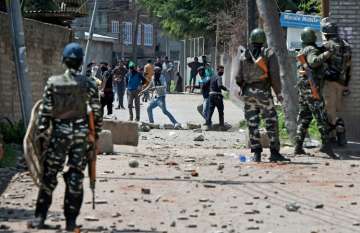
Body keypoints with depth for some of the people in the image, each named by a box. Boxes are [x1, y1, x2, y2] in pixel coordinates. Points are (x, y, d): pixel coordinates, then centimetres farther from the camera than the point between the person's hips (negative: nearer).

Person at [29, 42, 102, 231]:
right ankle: (71, 221, 6)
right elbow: (97, 112, 0)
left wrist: (40, 133, 4)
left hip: (59, 133, 0)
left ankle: (39, 218, 7)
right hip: (81, 133, 1)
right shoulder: (88, 84, -3)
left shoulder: (53, 83, -4)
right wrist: (96, 134, 12)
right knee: (76, 176, 6)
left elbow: (45, 111, -4)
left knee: (49, 176, 8)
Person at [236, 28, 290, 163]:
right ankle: (274, 152, -4)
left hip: (248, 92, 3)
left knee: (252, 124, 6)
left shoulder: (244, 55, 7)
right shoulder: (268, 53, -2)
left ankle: (256, 153, 5)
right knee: (271, 122, 0)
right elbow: (274, 75, -9)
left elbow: (239, 78, 6)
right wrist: (278, 93, 1)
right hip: (263, 92, -3)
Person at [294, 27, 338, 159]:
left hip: (302, 87, 9)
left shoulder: (303, 51, 18)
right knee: (321, 116, -11)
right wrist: (326, 55, -21)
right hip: (311, 87, -9)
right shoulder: (311, 50, -9)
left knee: (304, 116, 10)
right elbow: (313, 61, -29)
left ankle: (298, 147, 8)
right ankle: (326, 144, -19)